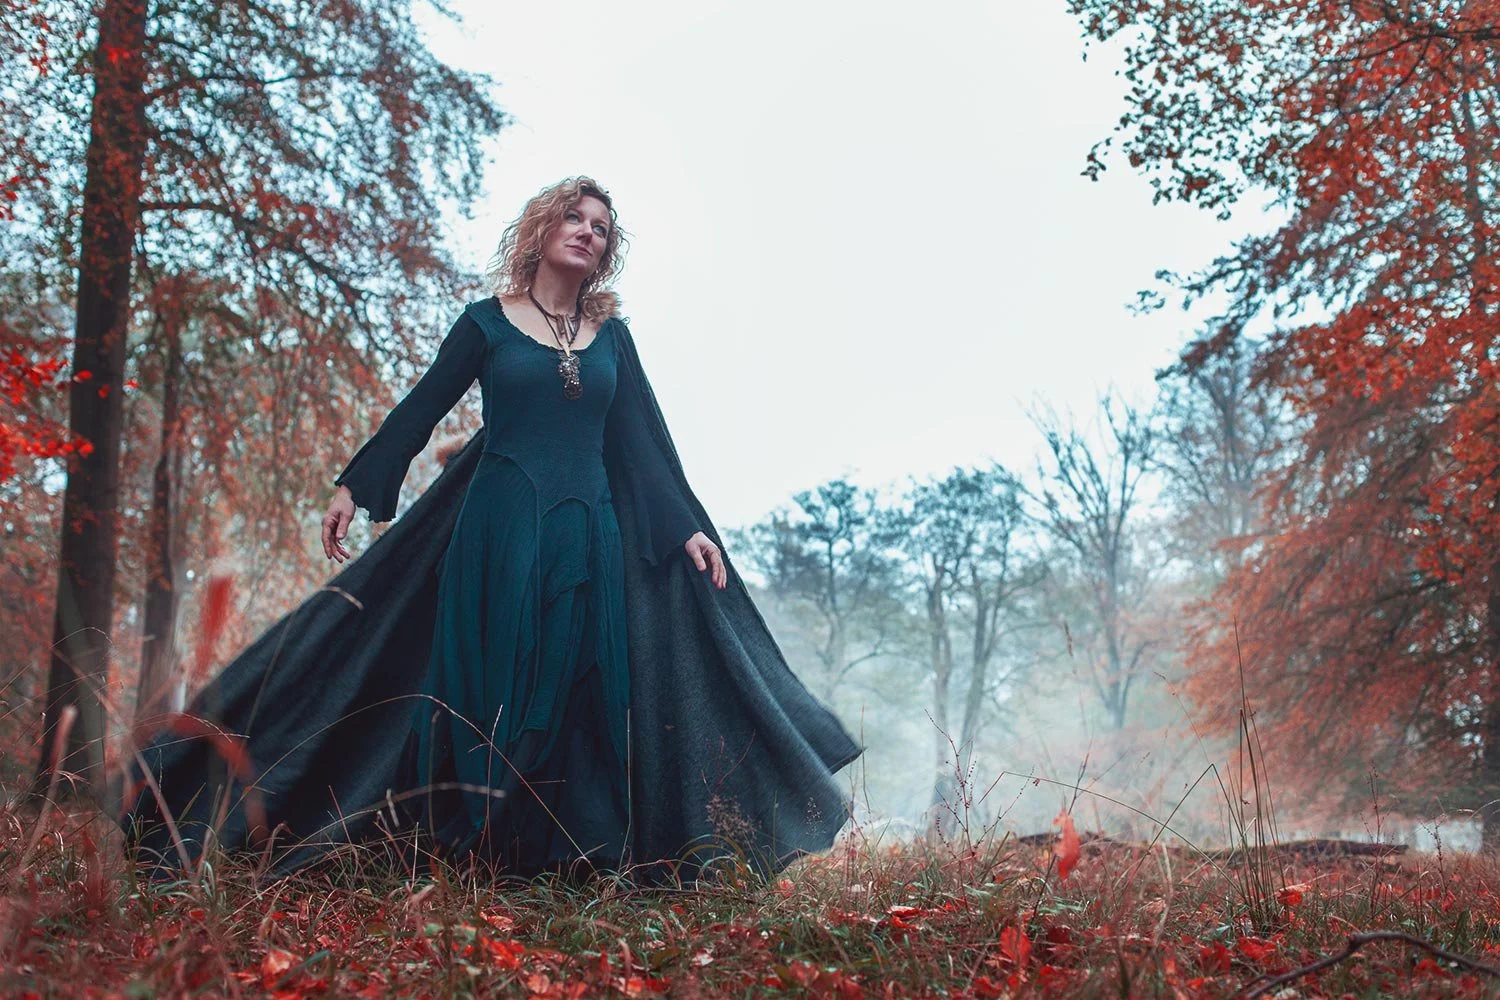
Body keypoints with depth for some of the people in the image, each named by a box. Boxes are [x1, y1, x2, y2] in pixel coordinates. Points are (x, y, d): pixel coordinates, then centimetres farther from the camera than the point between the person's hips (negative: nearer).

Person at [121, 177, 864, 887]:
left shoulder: (611, 336, 13)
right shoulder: (487, 322, 5)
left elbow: (645, 439, 11)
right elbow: (420, 410, 6)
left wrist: (687, 526, 4)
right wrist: (354, 488, -1)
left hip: (590, 536, 3)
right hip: (499, 527, -3)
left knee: (580, 690, 0)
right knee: (490, 682, -5)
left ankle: (567, 859, 6)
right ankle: (474, 854, 2)